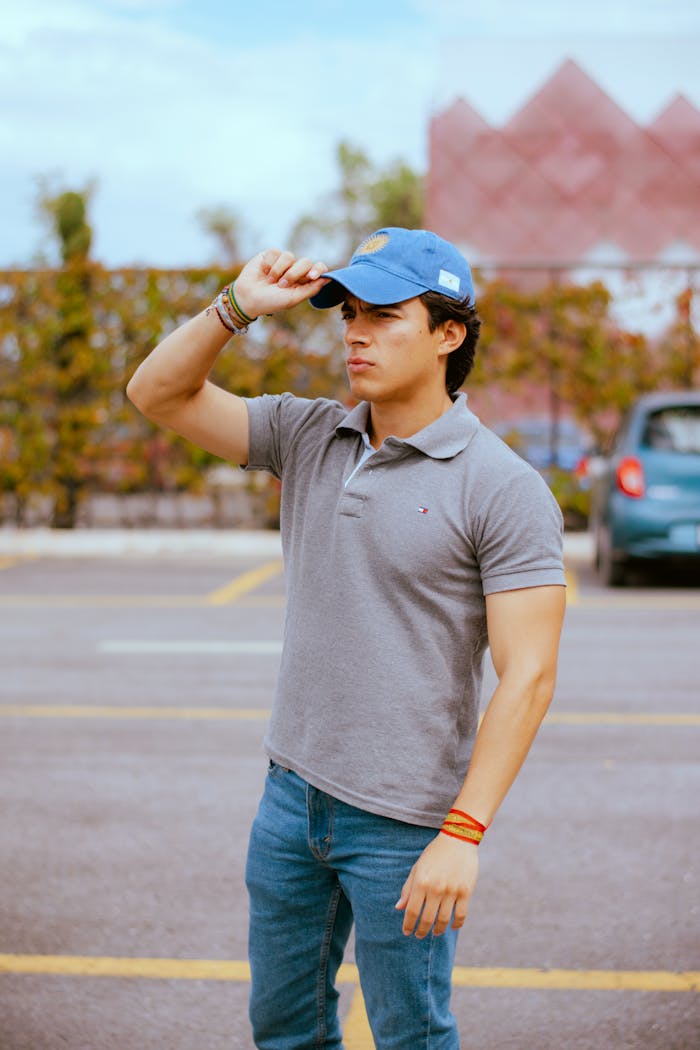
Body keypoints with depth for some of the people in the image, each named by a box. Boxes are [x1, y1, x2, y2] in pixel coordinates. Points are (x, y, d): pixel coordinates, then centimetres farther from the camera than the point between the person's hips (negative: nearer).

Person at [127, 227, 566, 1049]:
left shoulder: (504, 490, -14)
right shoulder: (307, 438, 4)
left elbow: (527, 676, -18)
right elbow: (158, 394, 5)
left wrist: (463, 834, -22)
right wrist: (237, 306, -10)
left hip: (405, 822, -6)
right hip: (292, 794, 6)